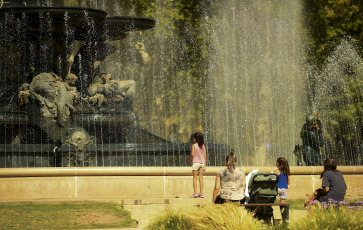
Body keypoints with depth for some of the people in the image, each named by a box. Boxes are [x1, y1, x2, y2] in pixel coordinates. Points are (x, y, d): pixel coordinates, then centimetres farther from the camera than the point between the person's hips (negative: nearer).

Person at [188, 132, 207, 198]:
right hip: (202, 162, 4)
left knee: (195, 178, 2)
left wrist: (190, 159, 2)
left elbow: (192, 154, -19)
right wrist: (205, 165, 11)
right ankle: (201, 193, 4)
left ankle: (195, 193, -6)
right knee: (201, 178, 7)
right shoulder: (203, 146, 4)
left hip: (195, 162, -4)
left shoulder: (194, 146, -9)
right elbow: (205, 156, 5)